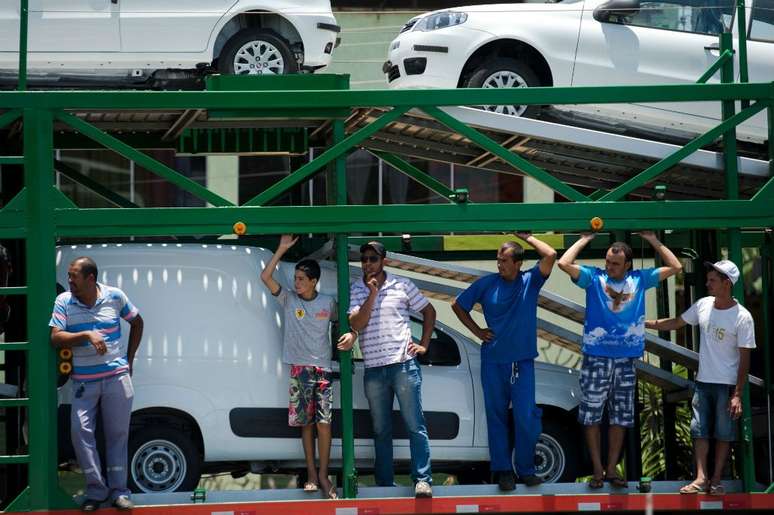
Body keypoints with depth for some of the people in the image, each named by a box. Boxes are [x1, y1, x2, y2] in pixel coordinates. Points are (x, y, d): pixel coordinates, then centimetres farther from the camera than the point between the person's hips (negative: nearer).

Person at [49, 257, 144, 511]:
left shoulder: (115, 296, -2)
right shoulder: (64, 302, -3)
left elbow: (137, 323, 14)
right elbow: (56, 338, -10)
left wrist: (129, 359, 10)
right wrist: (87, 334, -24)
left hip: (117, 376, 0)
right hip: (83, 382, 0)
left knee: (117, 434, 4)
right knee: (80, 431, -10)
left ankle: (119, 490, 13)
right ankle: (96, 489, 2)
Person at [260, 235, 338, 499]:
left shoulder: (328, 303, 4)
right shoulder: (288, 299, 1)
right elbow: (265, 276, -9)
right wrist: (282, 249, -12)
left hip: (323, 368, -1)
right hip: (299, 369, 1)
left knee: (323, 422, -7)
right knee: (306, 422, 3)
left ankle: (323, 475, -4)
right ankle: (311, 474, 8)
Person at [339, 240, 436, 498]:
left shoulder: (402, 285, 3)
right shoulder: (355, 290, 5)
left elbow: (429, 311, 13)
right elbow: (356, 324, -9)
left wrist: (424, 345, 5)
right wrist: (372, 294, -14)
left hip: (403, 364, -2)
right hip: (373, 370, 2)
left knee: (415, 426, -5)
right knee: (381, 431, 9)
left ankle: (423, 480, -4)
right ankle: (385, 484, 15)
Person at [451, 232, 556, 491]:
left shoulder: (530, 281, -1)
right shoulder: (487, 284, 0)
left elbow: (550, 255, -16)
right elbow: (457, 305, 12)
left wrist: (527, 237, -5)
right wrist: (477, 331, 5)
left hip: (522, 361, -1)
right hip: (493, 360, 1)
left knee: (526, 418, -4)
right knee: (496, 416, 5)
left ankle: (526, 470, 9)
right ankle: (503, 470, 12)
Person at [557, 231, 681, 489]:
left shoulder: (640, 280, 8)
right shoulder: (594, 277, 1)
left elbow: (675, 267, 12)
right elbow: (564, 264, -12)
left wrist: (654, 241, 7)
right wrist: (585, 239, -5)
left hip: (626, 360, 2)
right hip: (596, 358, -2)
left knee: (620, 418, 8)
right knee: (591, 415, 0)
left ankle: (611, 468, 17)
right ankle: (597, 469, 8)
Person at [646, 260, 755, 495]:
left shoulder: (742, 317, -13)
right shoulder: (703, 305, 1)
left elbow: (745, 359, -12)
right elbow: (675, 323, 15)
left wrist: (738, 395, -15)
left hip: (727, 385, -5)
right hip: (703, 381, 5)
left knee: (723, 434, 2)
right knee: (700, 430, -1)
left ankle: (716, 481, 8)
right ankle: (701, 478, -2)